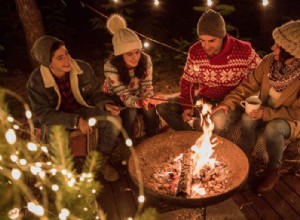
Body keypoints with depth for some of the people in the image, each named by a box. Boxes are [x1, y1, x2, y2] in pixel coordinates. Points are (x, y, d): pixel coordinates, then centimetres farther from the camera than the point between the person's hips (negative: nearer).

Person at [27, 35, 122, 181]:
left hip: (83, 111, 3)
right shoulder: (36, 81, -23)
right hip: (55, 119, -2)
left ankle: (101, 160, 6)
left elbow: (95, 93, -3)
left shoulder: (83, 68, -16)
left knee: (114, 120, -19)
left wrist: (106, 104, -27)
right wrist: (75, 120, -33)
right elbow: (42, 113, -23)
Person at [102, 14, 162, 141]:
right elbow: (124, 96, -32)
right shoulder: (111, 67, -32)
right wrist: (140, 102, -51)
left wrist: (148, 100, -35)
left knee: (151, 111, -22)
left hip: (137, 94, 3)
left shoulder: (145, 59, -22)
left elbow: (147, 86, -14)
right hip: (116, 98, -3)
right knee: (130, 113, -29)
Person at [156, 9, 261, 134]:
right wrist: (187, 107, -12)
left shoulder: (243, 51, -17)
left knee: (218, 120, -39)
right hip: (204, 100, 4)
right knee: (163, 106, -11)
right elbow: (187, 81, 3)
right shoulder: (195, 52, -9)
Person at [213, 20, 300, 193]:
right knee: (248, 118, -26)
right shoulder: (269, 62, -15)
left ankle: (274, 171, -7)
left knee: (273, 128, -34)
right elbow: (249, 86, -8)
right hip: (266, 112, 4)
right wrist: (228, 103, -21)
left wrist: (265, 113, -32)